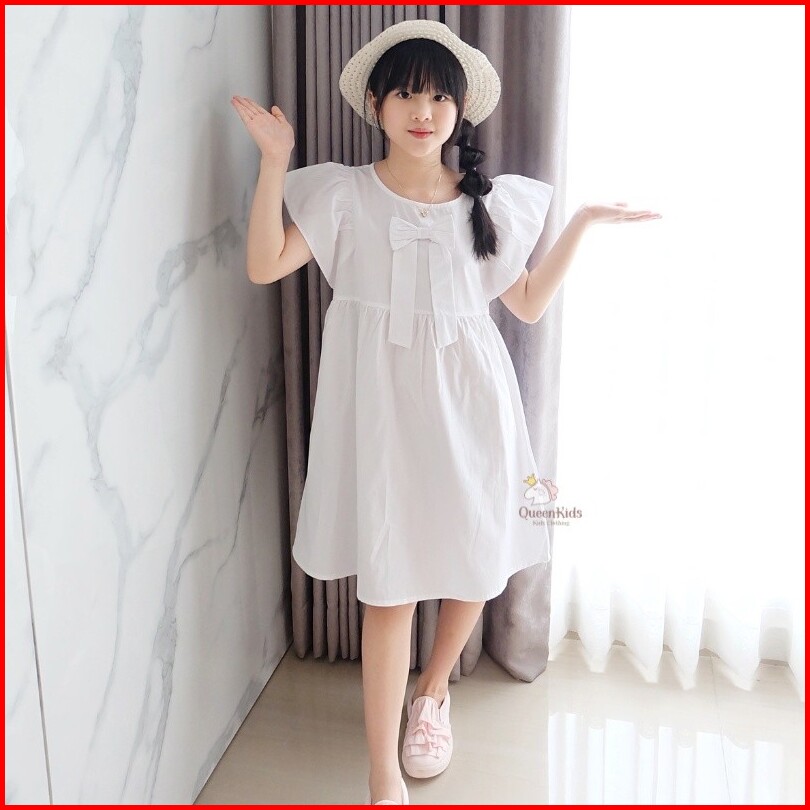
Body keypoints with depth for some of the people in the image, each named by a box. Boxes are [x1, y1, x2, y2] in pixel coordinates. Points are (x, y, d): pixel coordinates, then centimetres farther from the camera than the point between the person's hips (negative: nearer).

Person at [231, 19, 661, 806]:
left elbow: (529, 303, 12)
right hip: (383, 404, -3)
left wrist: (581, 223, 8)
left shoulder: (492, 202, 8)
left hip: (467, 402, 3)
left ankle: (433, 688, 42)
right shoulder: (345, 193, 2)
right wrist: (275, 160, -13)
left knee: (476, 563, 10)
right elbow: (264, 265, -8)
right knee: (389, 584, -3)